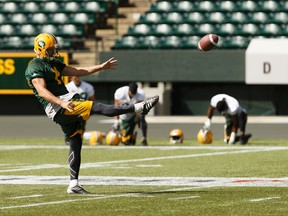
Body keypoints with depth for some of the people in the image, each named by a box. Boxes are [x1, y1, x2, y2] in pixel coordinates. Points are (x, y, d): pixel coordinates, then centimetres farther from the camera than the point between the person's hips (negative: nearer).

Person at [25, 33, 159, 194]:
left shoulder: (54, 63, 21)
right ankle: (139, 108, -23)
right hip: (56, 107, -10)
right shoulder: (35, 67, -8)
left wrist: (101, 67, 20)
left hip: (67, 104, 10)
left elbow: (77, 71, 25)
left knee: (76, 144, 7)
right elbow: (42, 91, -20)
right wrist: (62, 103, -32)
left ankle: (74, 184, 9)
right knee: (95, 107, -18)